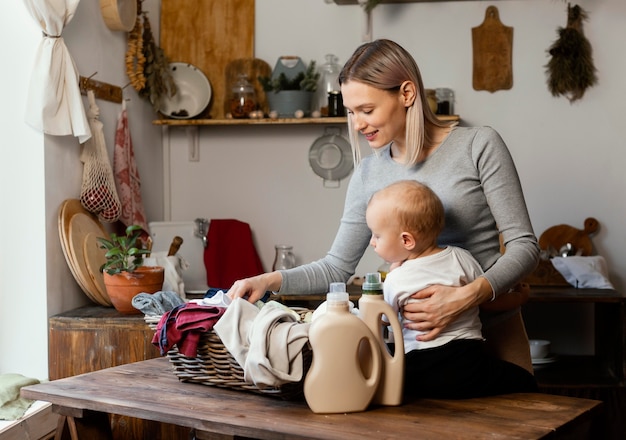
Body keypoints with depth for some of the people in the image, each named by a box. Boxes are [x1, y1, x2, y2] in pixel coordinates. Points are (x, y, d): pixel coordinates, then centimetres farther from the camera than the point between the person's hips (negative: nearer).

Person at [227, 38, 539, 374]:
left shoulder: (479, 145, -8)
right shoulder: (369, 174, 3)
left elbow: (523, 245, -9)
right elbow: (337, 266, 9)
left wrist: (467, 296, -25)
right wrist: (272, 280, -7)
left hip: (492, 330, -2)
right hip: (420, 333, 3)